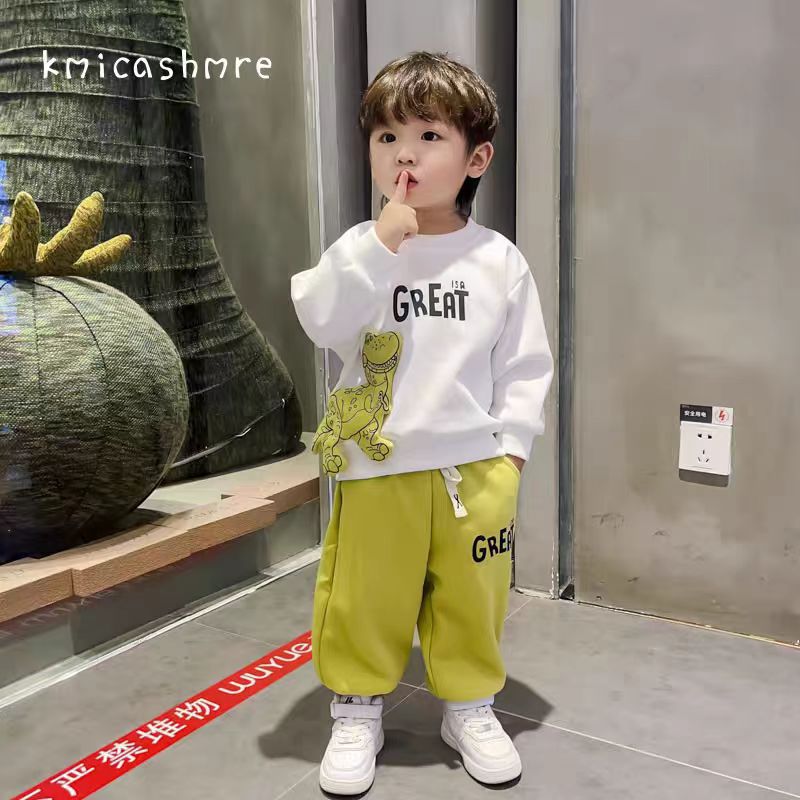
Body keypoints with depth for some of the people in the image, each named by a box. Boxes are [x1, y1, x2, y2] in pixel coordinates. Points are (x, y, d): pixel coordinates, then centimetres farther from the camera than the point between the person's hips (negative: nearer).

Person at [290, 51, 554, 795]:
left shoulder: (500, 261, 0)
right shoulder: (359, 248, -2)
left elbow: (525, 363, 4)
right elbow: (322, 323, -18)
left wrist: (510, 444, -2)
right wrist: (380, 245, -23)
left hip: (474, 466, 1)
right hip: (377, 466, 0)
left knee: (471, 598, 13)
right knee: (364, 600, 10)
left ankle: (470, 706, 35)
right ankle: (357, 713, 30)